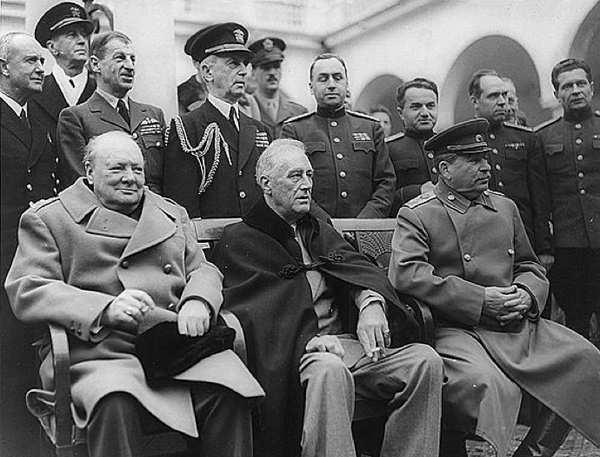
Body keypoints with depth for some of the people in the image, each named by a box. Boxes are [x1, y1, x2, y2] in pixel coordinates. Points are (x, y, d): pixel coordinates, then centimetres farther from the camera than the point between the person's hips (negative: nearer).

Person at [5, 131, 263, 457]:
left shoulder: (173, 214, 25)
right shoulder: (47, 218, 11)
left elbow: (203, 270, 20)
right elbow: (25, 291, 0)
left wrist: (197, 301, -7)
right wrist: (104, 308, -17)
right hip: (100, 353, -2)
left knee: (229, 391, -26)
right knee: (115, 401, -36)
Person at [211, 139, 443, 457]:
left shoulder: (320, 231, 25)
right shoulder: (239, 240, 5)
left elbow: (355, 266, 7)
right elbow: (258, 308, -9)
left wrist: (371, 302, -15)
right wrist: (308, 339, -24)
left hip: (345, 341, 6)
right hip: (290, 353, -6)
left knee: (425, 361, -14)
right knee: (330, 370, -37)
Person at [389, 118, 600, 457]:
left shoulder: (505, 207, 20)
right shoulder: (416, 215, 0)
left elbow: (530, 265, 25)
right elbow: (406, 274, -16)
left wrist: (526, 294, 0)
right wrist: (480, 300, -17)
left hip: (519, 325, 7)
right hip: (458, 329, -6)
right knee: (482, 383, -34)